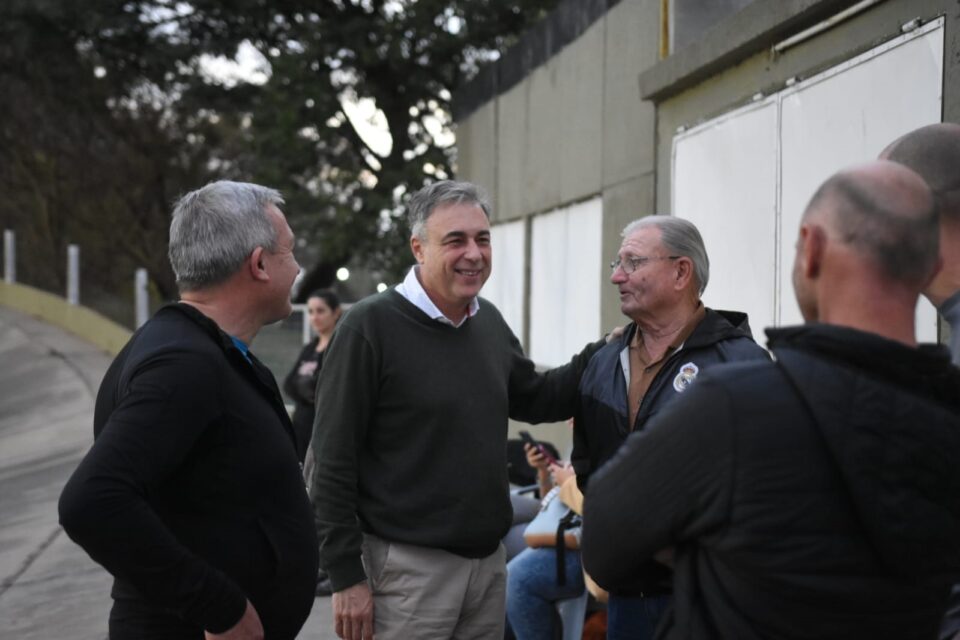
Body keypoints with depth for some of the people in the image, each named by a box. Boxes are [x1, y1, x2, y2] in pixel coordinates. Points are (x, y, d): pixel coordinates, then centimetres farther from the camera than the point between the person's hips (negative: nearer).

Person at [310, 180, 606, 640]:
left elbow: (537, 399, 21)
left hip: (489, 562, 7)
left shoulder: (489, 322, 8)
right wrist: (346, 576, -14)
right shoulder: (370, 326, -12)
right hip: (407, 566, -6)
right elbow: (334, 462, -12)